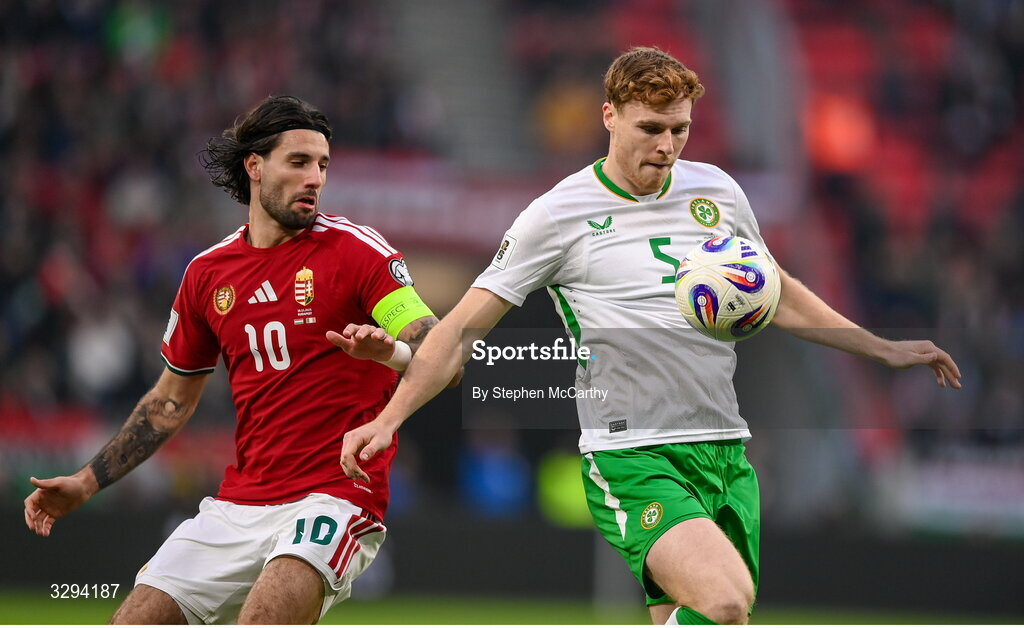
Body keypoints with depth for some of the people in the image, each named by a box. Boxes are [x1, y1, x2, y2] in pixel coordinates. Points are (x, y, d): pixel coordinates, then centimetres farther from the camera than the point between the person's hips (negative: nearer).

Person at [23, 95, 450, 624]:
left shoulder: (355, 249, -4)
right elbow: (172, 400, 23)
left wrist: (392, 350, -35)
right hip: (239, 501, 5)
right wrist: (87, 482, 19)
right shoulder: (208, 273, 11)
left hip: (337, 495, -5)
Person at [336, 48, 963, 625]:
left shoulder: (718, 191, 10)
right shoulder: (558, 215, -4)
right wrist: (388, 419, -10)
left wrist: (883, 349, 24)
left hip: (725, 451, 6)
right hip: (630, 460, -6)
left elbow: (778, 297, 27)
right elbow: (464, 328, -1)